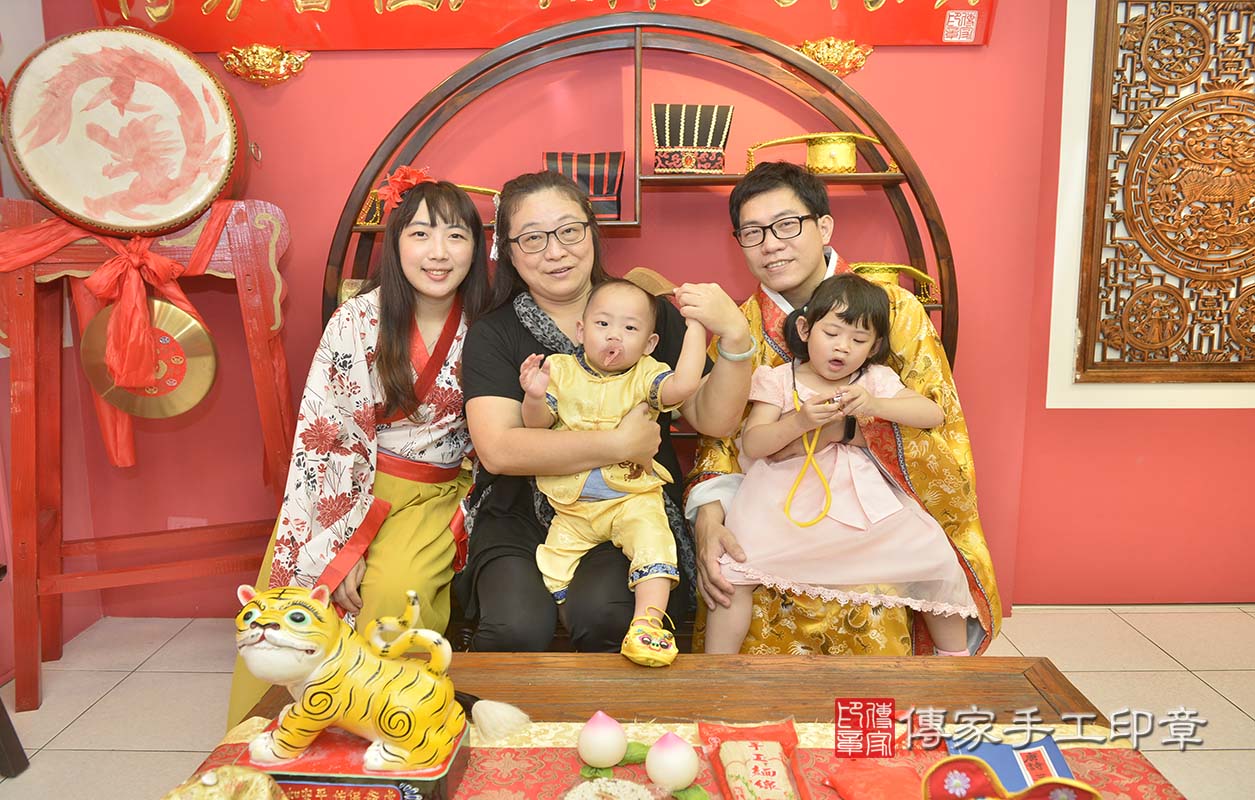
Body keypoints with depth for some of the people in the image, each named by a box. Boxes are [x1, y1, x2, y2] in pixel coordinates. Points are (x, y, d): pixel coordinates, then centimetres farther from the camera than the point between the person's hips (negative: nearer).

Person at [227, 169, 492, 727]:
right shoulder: (357, 321, -8)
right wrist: (339, 548, -12)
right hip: (350, 491, 0)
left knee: (395, 590, -27)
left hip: (435, 496, 1)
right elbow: (320, 435, -8)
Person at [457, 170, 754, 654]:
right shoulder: (493, 334, 2)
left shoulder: (648, 313, 4)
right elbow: (497, 449, -13)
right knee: (518, 624, -27)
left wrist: (735, 336, -18)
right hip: (521, 518, 0)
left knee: (600, 611, -28)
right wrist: (618, 445, -17)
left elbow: (713, 420, -2)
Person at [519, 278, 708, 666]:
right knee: (553, 558, -5)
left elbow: (683, 386, -22)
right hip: (572, 505, 2)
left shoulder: (644, 375, -1)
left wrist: (695, 327, -18)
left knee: (651, 536, -27)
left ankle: (648, 622, -25)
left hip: (633, 497, -2)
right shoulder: (560, 369, 4)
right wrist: (534, 398, -21)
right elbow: (538, 424, 1)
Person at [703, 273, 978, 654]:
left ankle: (955, 656, 19)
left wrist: (875, 405, -18)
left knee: (935, 557, -7)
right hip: (786, 497, -2)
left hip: (860, 494, 2)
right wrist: (799, 422, -23)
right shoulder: (779, 380, 2)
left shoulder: (875, 380, 7)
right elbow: (751, 445, -6)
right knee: (734, 566, -21)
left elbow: (934, 414, -2)